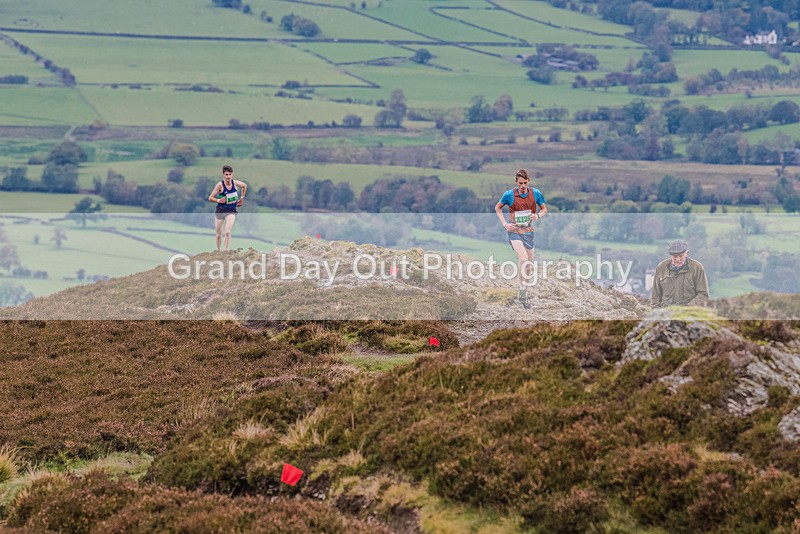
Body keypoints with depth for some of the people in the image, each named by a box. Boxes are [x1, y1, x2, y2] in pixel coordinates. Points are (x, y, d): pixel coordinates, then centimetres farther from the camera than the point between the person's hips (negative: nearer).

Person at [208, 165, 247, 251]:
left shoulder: (235, 183, -6)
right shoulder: (220, 185, -13)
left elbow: (244, 186, 18)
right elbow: (210, 198, -11)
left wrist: (242, 198, 15)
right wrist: (218, 200, -29)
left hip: (231, 211, 0)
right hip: (220, 210, 0)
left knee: (227, 232, -19)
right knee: (219, 234, 8)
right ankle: (218, 251, 28)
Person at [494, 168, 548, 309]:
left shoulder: (535, 193, -3)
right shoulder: (509, 195, -9)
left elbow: (544, 209, 10)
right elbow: (498, 208, 7)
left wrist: (538, 215, -12)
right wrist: (504, 223, -5)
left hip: (528, 232, 4)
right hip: (514, 231, -4)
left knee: (529, 266, 9)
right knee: (523, 258, -26)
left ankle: (523, 296, 25)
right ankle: (522, 293, -19)